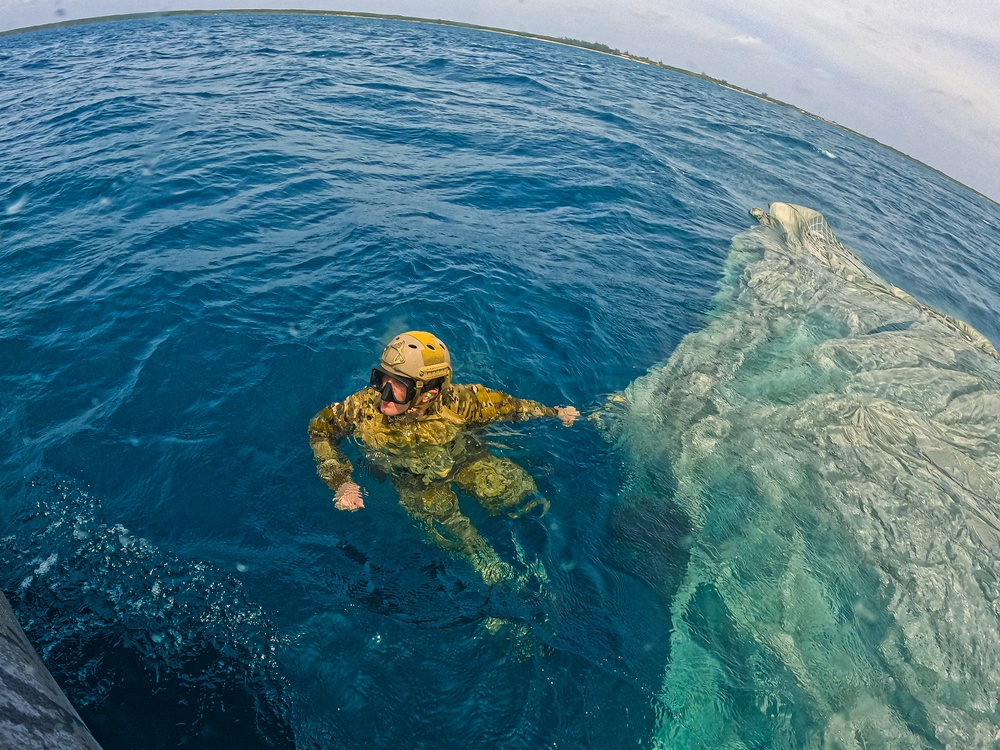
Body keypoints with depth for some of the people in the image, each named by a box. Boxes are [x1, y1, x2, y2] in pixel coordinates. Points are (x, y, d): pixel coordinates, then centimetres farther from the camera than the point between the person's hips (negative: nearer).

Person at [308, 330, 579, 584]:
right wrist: (340, 482, -22)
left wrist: (553, 412, -3)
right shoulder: (364, 406, -30)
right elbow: (320, 428, -12)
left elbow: (502, 404, -15)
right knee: (445, 526, -17)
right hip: (413, 479, 1)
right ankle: (482, 559, 17)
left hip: (463, 459, 0)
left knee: (520, 499, -10)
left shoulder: (455, 401, -32)